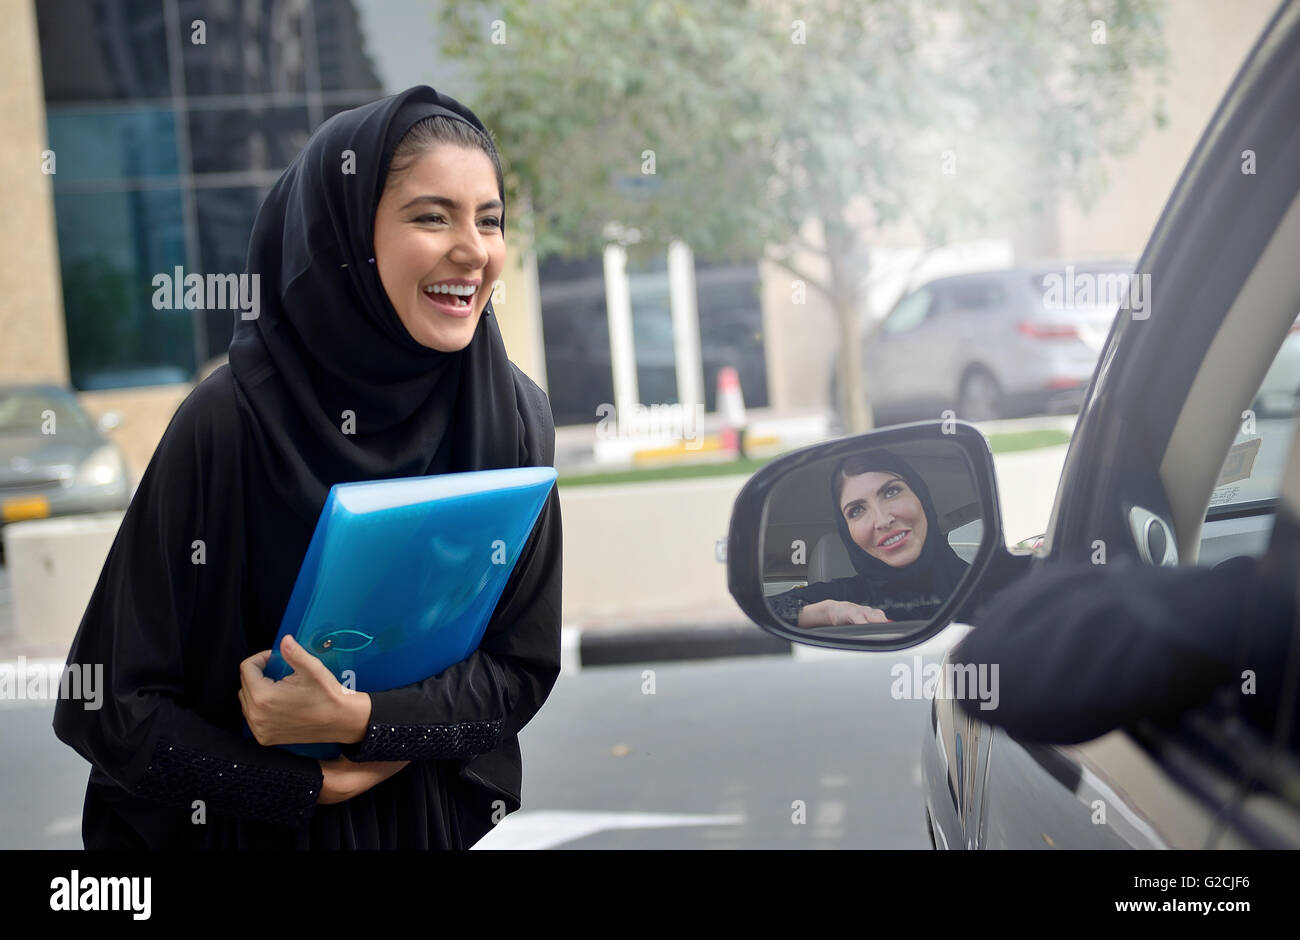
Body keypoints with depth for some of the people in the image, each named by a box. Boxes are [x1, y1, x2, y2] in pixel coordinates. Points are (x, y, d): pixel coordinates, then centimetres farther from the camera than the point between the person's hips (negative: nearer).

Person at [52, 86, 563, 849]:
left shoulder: (516, 417, -11)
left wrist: (363, 720, -21)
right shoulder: (226, 422, -19)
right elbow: (118, 699, -15)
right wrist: (309, 785, -18)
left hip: (448, 816, 3)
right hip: (254, 825, -2)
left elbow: (524, 669, -8)